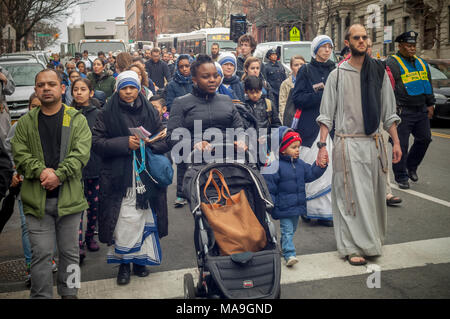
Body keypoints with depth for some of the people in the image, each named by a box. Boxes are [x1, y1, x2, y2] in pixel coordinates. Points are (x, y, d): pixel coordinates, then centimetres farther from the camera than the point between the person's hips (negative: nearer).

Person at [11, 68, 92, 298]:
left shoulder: (77, 120, 4)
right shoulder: (26, 122, 9)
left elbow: (81, 153, -7)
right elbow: (19, 154, 1)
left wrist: (59, 174, -19)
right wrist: (41, 171, -15)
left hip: (69, 197, 0)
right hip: (36, 199, 1)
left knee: (70, 251, 11)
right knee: (41, 253, 2)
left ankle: (69, 293, 28)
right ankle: (41, 296, 16)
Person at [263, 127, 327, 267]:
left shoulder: (300, 164, 6)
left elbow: (310, 174, 17)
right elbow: (269, 187, -14)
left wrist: (320, 167, 1)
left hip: (297, 206, 7)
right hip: (284, 207, -7)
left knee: (292, 229, 19)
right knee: (287, 230, -7)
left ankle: (284, 248, 37)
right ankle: (289, 255, -8)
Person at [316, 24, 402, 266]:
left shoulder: (379, 72, 9)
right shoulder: (337, 75, 0)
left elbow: (388, 111, 11)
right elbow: (326, 114, -1)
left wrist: (396, 141, 7)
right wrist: (322, 145, -8)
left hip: (373, 142, 4)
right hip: (347, 144, -3)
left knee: (373, 194, 11)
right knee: (351, 195, -3)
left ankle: (371, 240, 28)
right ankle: (352, 248, 5)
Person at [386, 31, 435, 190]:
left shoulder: (421, 63, 16)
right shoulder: (392, 63, -7)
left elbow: (428, 84, 24)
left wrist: (430, 104, 19)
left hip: (421, 110, 7)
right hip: (403, 112, -7)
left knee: (424, 139, 11)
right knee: (401, 145, -3)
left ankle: (411, 166, 32)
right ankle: (401, 177, 8)